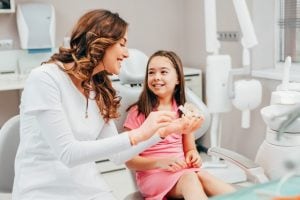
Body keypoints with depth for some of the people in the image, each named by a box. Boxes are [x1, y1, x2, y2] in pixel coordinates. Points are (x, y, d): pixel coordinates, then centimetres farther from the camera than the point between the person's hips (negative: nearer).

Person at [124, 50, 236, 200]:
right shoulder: (138, 112, -4)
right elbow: (130, 160, -5)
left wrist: (193, 155, -7)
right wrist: (161, 162, -20)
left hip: (183, 170, 4)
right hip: (153, 174, -3)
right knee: (190, 178, -34)